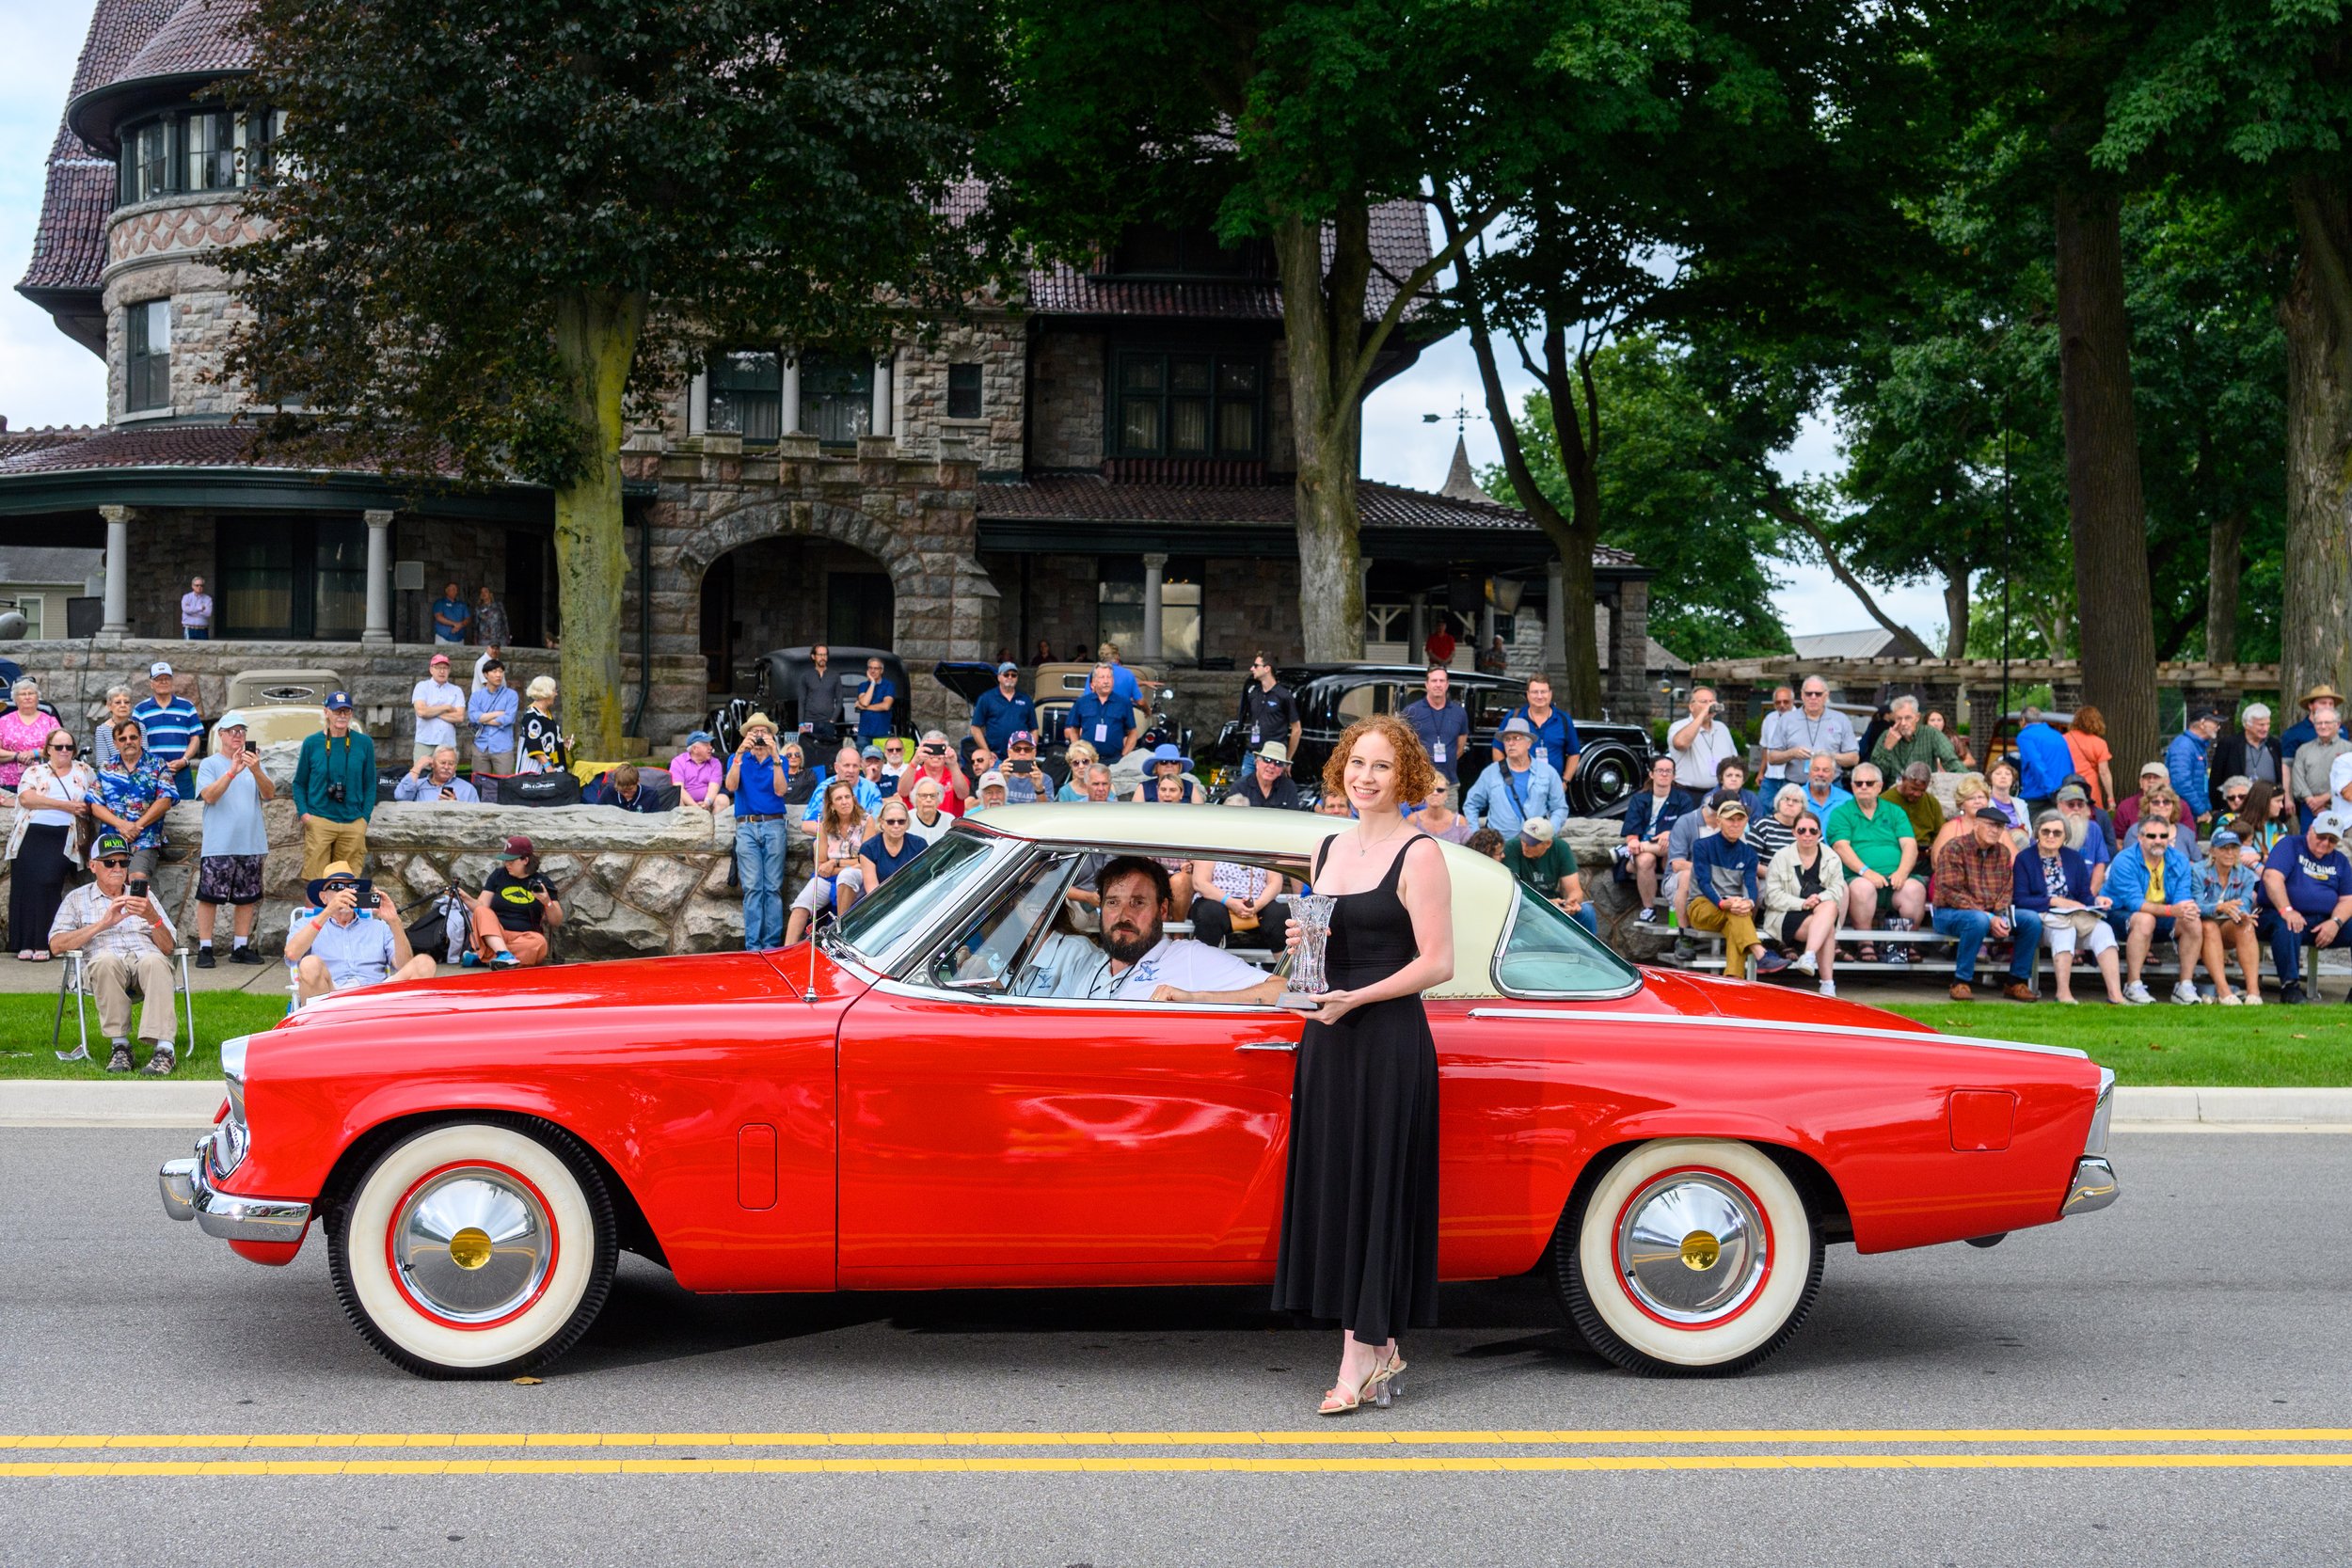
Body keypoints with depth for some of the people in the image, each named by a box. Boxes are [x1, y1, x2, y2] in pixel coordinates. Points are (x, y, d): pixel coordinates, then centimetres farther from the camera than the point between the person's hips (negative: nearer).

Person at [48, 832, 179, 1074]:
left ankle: (163, 1048, -46)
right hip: (103, 968, -1)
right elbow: (56, 945, 4)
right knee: (106, 959, -38)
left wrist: (153, 917, -8)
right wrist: (104, 923, -5)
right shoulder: (77, 899, 21)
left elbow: (167, 948, 13)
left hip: (146, 957, 1)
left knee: (154, 961, -36)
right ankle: (120, 1046, -31)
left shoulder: (143, 896, 25)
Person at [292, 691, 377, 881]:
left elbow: (370, 784, 10)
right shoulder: (312, 743, 3)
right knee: (316, 882, -4)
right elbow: (299, 783, 10)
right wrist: (304, 813, -3)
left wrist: (365, 817, 2)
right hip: (319, 821, -1)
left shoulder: (364, 743, 5)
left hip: (353, 824, 1)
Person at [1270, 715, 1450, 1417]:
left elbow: (1438, 963, -13)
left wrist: (1356, 998, -20)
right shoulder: (1330, 849, 14)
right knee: (1334, 1189, 7)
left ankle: (1361, 1356, 1)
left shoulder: (1419, 855, -8)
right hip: (1328, 1039, 7)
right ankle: (1379, 1349, 17)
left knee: (1376, 1191, -4)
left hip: (1390, 1041, -7)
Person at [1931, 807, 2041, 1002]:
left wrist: (2000, 917, -15)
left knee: (2032, 919, -13)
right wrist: (1989, 918, -23)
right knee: (1978, 920, -39)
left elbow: (2007, 891, 7)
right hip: (1950, 914, -6)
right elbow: (1952, 893, -18)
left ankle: (2018, 982, -4)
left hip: (1991, 914, 6)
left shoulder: (2003, 853, 10)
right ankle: (1961, 982, -25)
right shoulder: (1954, 849, -11)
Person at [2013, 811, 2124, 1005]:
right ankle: (2063, 993, -42)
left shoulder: (2074, 858, 19)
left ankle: (2115, 994, -37)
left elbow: (2085, 895, 16)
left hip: (2076, 915, 4)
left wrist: (2096, 900, -7)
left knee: (2103, 929, -27)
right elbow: (2019, 899, -5)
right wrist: (2054, 901, -13)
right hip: (2042, 917, -4)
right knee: (2065, 929, -38)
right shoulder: (2024, 859, 6)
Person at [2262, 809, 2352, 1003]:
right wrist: (2286, 910, -29)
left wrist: (2335, 922, -13)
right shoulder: (2290, 846, 1)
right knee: (2286, 926, -38)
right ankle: (2289, 986, -32)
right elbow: (2272, 877, -15)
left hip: (2326, 923, 5)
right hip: (2292, 917, -5)